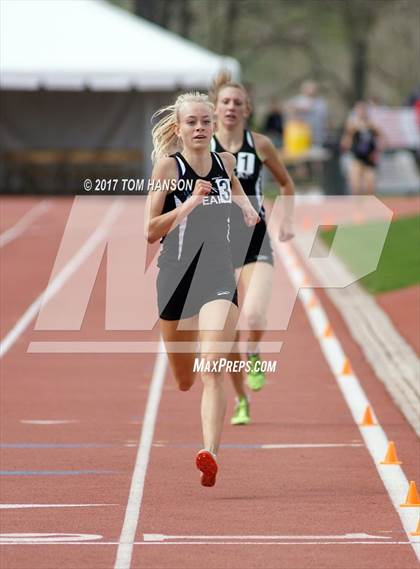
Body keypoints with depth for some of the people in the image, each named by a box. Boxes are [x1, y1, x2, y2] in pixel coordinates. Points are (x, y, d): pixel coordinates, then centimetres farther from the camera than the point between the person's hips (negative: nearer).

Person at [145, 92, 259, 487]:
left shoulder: (225, 162, 5)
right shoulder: (168, 166, -6)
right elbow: (150, 232, -11)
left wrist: (245, 205, 11)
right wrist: (191, 203, -21)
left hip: (218, 275, 1)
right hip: (177, 274, -1)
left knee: (211, 369, -19)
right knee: (183, 380, 14)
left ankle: (210, 455, -29)